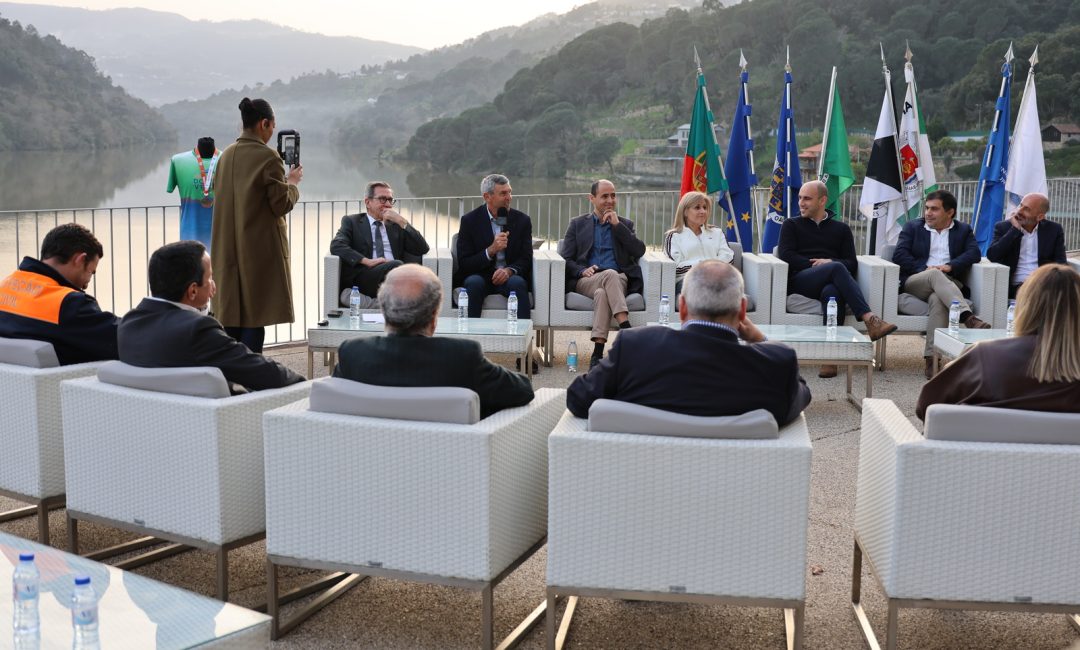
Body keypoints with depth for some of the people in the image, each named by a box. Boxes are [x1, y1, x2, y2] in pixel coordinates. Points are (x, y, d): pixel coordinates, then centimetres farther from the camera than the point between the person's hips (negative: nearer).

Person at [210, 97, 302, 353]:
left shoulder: (226, 155, 7)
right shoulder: (268, 157, -14)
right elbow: (281, 204, -13)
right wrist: (292, 182, 5)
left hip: (228, 247, 7)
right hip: (260, 247, -7)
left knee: (231, 312, 12)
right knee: (254, 316, -2)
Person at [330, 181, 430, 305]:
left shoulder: (396, 224, 25)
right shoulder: (351, 221, 17)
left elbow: (423, 249, 14)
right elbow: (336, 246, -1)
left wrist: (402, 222, 4)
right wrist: (367, 261, -14)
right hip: (361, 278, -4)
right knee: (395, 265, -33)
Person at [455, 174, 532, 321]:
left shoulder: (522, 220, 6)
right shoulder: (469, 220, 1)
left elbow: (526, 259, 4)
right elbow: (463, 264, -5)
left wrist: (509, 270, -19)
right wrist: (491, 250, -19)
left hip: (509, 277, 1)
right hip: (480, 276, -1)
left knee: (518, 282, -31)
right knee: (474, 282, -33)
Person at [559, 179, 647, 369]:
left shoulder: (625, 224, 23)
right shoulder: (577, 224, 20)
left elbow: (639, 251, 5)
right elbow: (565, 259, 11)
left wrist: (617, 225, 1)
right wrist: (582, 270, -12)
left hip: (619, 281, 1)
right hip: (585, 281, -1)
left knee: (602, 293, -37)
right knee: (610, 274, -37)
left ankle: (598, 354, -47)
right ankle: (627, 331, -48)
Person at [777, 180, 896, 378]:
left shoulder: (841, 229, 25)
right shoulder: (791, 225, 22)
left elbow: (852, 264, 12)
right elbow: (785, 255, 4)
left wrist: (829, 262, -8)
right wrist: (815, 265, -7)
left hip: (831, 283, 1)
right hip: (800, 281, -1)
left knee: (832, 292, -39)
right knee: (837, 268, -34)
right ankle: (870, 320, -46)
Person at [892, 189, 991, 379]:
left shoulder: (963, 230, 21)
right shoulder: (912, 227, 19)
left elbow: (974, 253, 3)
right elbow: (899, 255, 3)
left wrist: (950, 265, -15)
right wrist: (925, 268, -11)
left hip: (948, 283, 0)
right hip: (915, 282, 0)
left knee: (937, 299, -38)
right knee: (935, 274, -37)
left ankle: (931, 357, -44)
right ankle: (969, 317, -53)